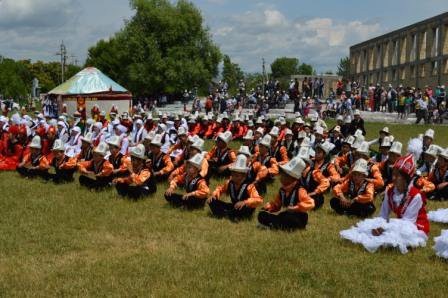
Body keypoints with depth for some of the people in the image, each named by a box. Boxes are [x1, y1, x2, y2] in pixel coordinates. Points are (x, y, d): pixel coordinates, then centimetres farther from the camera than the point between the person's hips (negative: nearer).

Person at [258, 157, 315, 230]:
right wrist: (269, 206, -4)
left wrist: (295, 208, -30)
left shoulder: (300, 191, -14)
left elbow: (310, 204, -24)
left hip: (298, 219, -7)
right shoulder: (282, 190, 9)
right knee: (262, 215, -5)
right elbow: (276, 204, 18)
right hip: (284, 214, 7)